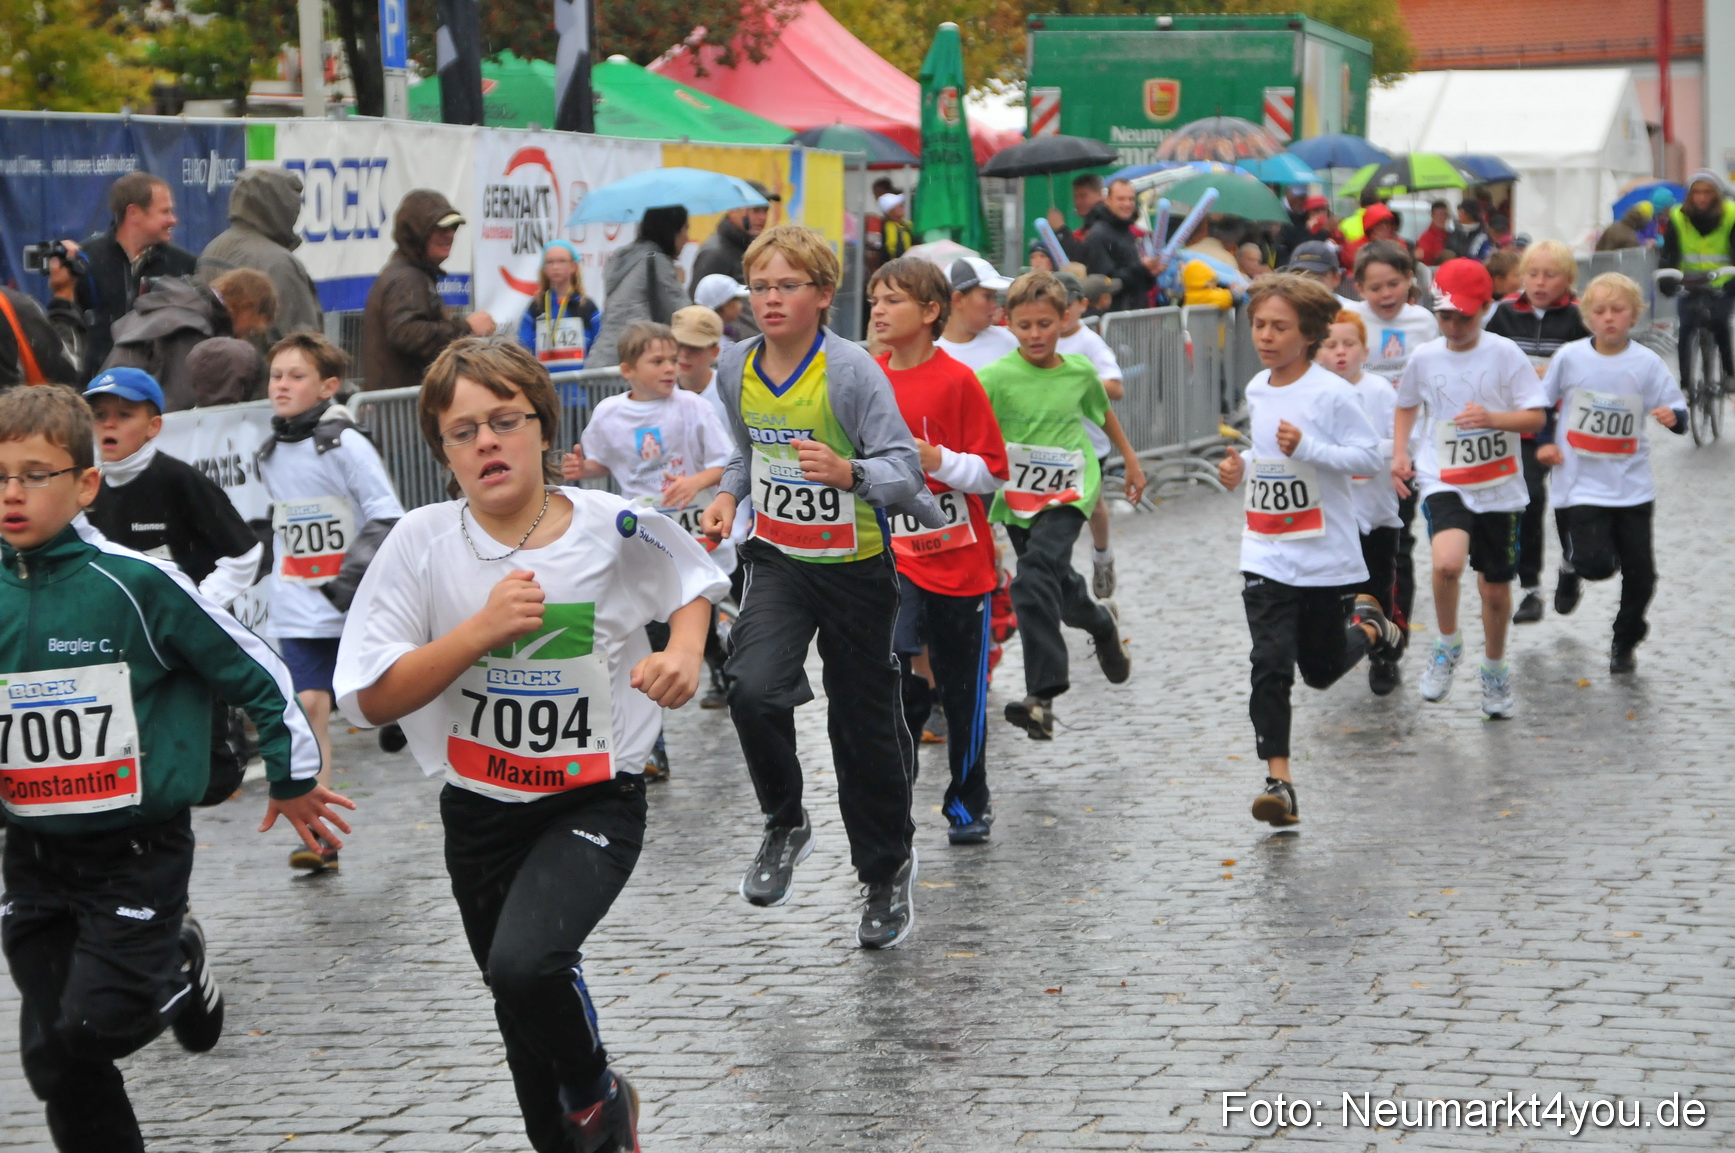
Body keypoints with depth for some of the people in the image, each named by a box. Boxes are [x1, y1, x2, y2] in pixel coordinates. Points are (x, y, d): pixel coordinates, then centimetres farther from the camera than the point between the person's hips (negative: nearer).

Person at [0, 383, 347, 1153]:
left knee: (96, 1024, -13)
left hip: (137, 852, -4)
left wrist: (293, 778, 6)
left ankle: (180, 967, 18)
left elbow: (254, 670, -3)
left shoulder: (135, 584, -12)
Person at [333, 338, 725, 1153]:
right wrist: (482, 630, -25)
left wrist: (684, 652, -9)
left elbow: (692, 583, 12)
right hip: (479, 812, 3)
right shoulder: (423, 542, -11)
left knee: (525, 962, -28)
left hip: (595, 801, -3)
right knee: (522, 1014, 17)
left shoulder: (616, 529, -11)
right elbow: (372, 698, -14)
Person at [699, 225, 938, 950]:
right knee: (753, 687, -23)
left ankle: (887, 871, 28)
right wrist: (728, 495, 1)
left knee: (864, 726, 7)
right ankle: (785, 824, 2)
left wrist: (849, 473, -39)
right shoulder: (736, 369, -1)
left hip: (854, 564, -3)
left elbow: (902, 467, -20)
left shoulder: (852, 370, -17)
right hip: (777, 559, 3)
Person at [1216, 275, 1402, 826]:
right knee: (1270, 664, -10)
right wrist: (1241, 468, 5)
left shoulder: (1331, 393, -14)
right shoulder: (1257, 389, 7)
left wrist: (1307, 447, -26)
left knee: (1322, 668, 11)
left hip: (1327, 556, -4)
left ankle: (1368, 626, 44)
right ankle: (1278, 781, -8)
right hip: (1266, 556, 4)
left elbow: (1370, 456, -15)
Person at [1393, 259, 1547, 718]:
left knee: (1495, 588, 11)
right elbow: (1407, 406, 20)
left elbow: (1535, 417, -6)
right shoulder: (1423, 358, 0)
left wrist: (1493, 417, -24)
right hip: (1443, 482, 0)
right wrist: (1399, 453, 5)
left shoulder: (1504, 354, -7)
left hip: (1499, 488, 0)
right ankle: (1447, 646, -2)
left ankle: (1495, 671, 36)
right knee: (1447, 562, -29)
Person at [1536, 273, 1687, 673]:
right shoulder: (1569, 357, -4)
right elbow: (1541, 403, 11)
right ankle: (1572, 564, 22)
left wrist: (1673, 416, -25)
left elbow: (1678, 412, -3)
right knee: (1597, 562, -15)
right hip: (1582, 484, -2)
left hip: (1632, 485, 2)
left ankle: (1624, 643, 27)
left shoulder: (1647, 363, -4)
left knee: (1640, 573, 3)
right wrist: (1544, 442, -1)